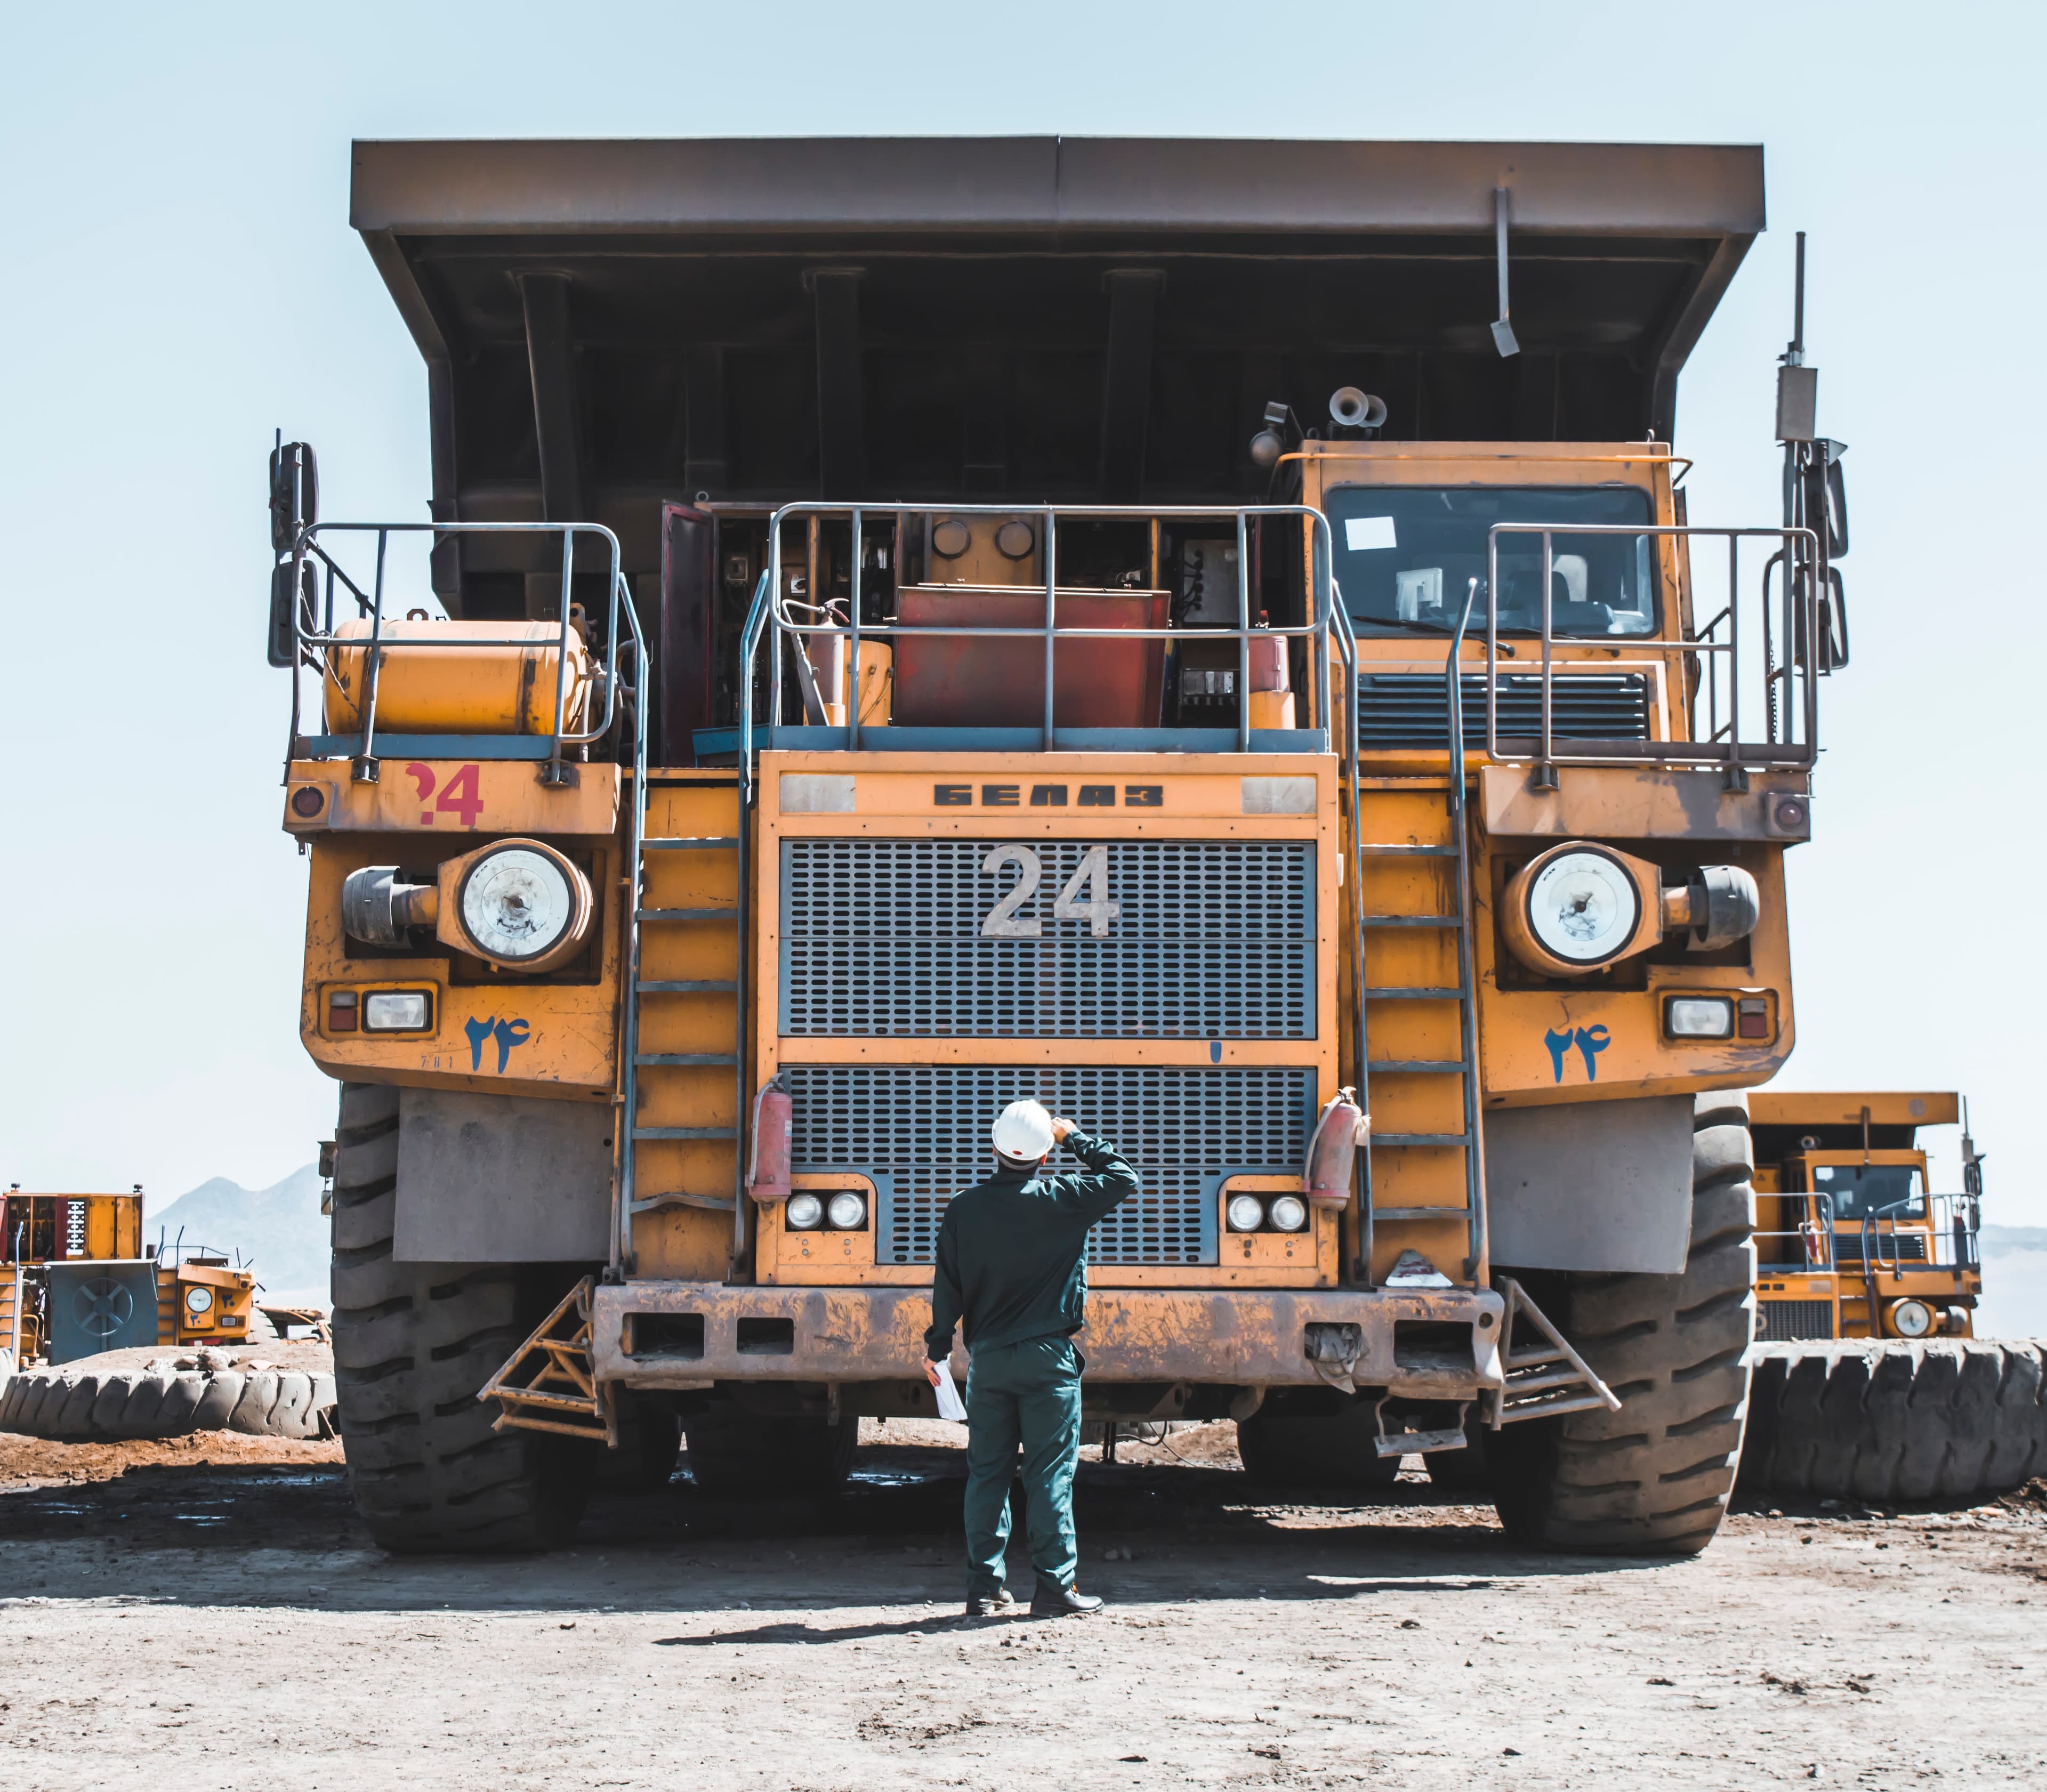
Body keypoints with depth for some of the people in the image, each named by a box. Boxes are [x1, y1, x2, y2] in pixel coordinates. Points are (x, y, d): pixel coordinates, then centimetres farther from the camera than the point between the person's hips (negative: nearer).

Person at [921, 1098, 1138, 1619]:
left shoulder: (965, 1208, 0)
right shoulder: (1061, 1200, -9)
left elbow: (948, 1286, 4)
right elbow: (1124, 1179, 3)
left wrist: (937, 1347, 14)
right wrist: (1075, 1138, 10)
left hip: (987, 1359, 3)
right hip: (1048, 1360, -3)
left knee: (987, 1472, 8)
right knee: (1050, 1473, 0)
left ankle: (984, 1587, 10)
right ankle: (1055, 1587, -1)